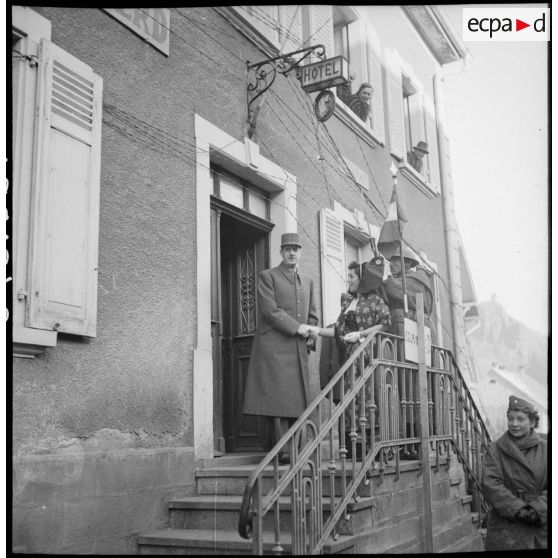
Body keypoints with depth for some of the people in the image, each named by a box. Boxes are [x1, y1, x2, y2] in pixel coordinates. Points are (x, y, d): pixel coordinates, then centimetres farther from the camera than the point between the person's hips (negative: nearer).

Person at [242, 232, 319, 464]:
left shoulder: (307, 282, 22)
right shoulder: (267, 276, 4)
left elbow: (312, 316, 24)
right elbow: (270, 310, -8)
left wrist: (309, 332, 2)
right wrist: (297, 327, -12)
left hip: (298, 349, 6)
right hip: (274, 347, -6)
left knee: (297, 400, 1)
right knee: (280, 399, -9)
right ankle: (283, 451, -8)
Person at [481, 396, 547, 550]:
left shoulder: (544, 449, 5)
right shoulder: (496, 449, 1)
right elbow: (490, 484, -9)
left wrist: (537, 509, -17)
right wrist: (518, 508, -18)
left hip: (541, 526, 1)